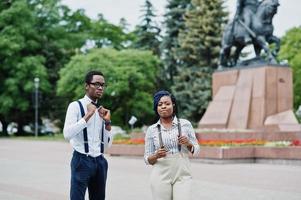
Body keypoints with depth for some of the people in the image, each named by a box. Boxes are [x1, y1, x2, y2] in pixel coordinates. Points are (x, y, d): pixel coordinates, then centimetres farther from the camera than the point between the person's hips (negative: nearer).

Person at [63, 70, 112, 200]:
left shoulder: (101, 110, 14)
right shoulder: (75, 106, -3)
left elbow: (107, 143, 14)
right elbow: (67, 134, -17)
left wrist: (107, 121, 0)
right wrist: (88, 115, -16)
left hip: (100, 161, 6)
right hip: (82, 160, -6)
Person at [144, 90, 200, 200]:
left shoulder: (185, 124, 5)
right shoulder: (152, 130, 5)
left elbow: (196, 151, 11)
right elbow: (147, 159, 8)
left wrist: (188, 144, -10)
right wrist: (156, 156, -13)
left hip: (182, 175, 0)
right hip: (161, 176, 0)